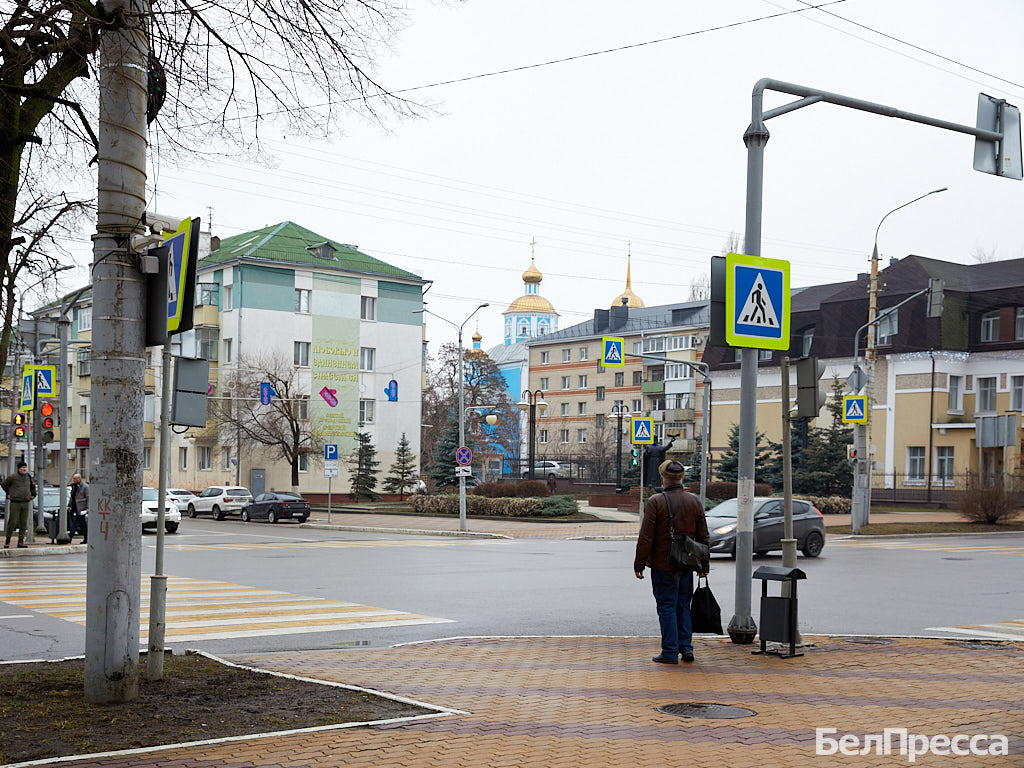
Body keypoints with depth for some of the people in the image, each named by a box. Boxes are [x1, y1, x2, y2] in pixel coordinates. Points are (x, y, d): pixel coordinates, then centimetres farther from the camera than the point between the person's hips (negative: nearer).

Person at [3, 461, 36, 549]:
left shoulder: (28, 477, 10)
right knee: (12, 522, -6)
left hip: (26, 503, 4)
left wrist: (33, 494, 20)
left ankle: (21, 541, 5)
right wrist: (9, 493, 13)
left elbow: (32, 485, 29)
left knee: (24, 523, 2)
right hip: (15, 503, -4)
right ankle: (7, 541, 4)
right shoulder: (12, 477, -6)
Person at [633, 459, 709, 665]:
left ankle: (670, 652, 1)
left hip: (663, 565, -4)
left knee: (667, 607, 1)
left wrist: (639, 564, -4)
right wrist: (704, 565, 15)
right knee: (683, 606, 16)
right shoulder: (694, 501, 4)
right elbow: (703, 536, 7)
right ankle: (686, 647, 12)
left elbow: (646, 538, -12)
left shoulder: (655, 502, -10)